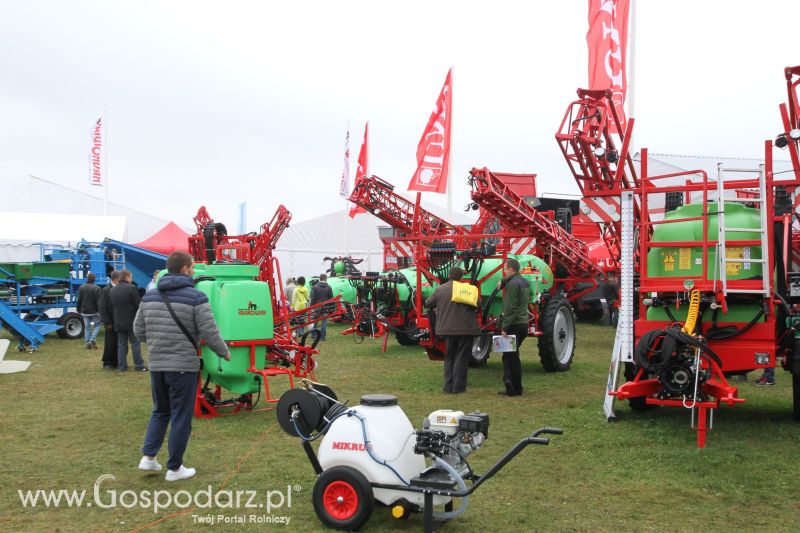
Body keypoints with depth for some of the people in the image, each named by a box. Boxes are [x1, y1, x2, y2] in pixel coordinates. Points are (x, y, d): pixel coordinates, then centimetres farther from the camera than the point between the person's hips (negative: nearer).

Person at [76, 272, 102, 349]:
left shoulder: (81, 287, 3)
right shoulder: (96, 288, -13)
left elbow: (79, 300, 7)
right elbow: (98, 301, -15)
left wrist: (79, 310, 16)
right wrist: (100, 311, -13)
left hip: (85, 311, 4)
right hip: (94, 311, -4)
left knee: (87, 327, 9)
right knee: (97, 325, 10)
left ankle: (87, 343, 7)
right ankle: (92, 340, -6)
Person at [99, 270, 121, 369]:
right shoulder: (105, 290, -5)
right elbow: (102, 308, -7)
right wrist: (107, 323, -12)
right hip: (111, 323, -4)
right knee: (110, 344, 3)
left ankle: (116, 362, 17)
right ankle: (107, 363, 13)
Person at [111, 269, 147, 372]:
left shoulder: (112, 290, 9)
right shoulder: (131, 288, -12)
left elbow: (110, 307, 15)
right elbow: (139, 305, -12)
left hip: (118, 323, 6)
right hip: (132, 322, -6)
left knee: (121, 344, 9)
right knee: (135, 343, 1)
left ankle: (121, 366, 9)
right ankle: (139, 365, 3)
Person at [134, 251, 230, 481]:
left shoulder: (149, 296, 6)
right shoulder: (196, 297, -11)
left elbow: (138, 330, 11)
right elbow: (210, 333, -12)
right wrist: (224, 352, 5)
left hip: (156, 365, 5)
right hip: (183, 366, -5)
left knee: (160, 411, 23)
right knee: (181, 417, 6)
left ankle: (148, 456, 14)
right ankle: (174, 468, 13)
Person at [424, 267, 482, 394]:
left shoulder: (440, 289, 2)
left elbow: (428, 304, 11)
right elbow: (477, 305, -6)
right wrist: (474, 313, 15)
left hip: (447, 328, 3)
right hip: (465, 328, -3)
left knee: (449, 358, 15)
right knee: (461, 358, 6)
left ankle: (448, 386, 12)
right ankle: (458, 387, 4)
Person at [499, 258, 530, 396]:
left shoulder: (512, 284, -14)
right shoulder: (525, 282, 13)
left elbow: (510, 308, -18)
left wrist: (505, 327, -15)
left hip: (514, 324, -9)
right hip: (524, 323, 9)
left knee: (510, 357, -3)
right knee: (513, 356, 16)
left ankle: (512, 388, -3)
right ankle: (516, 387, 19)